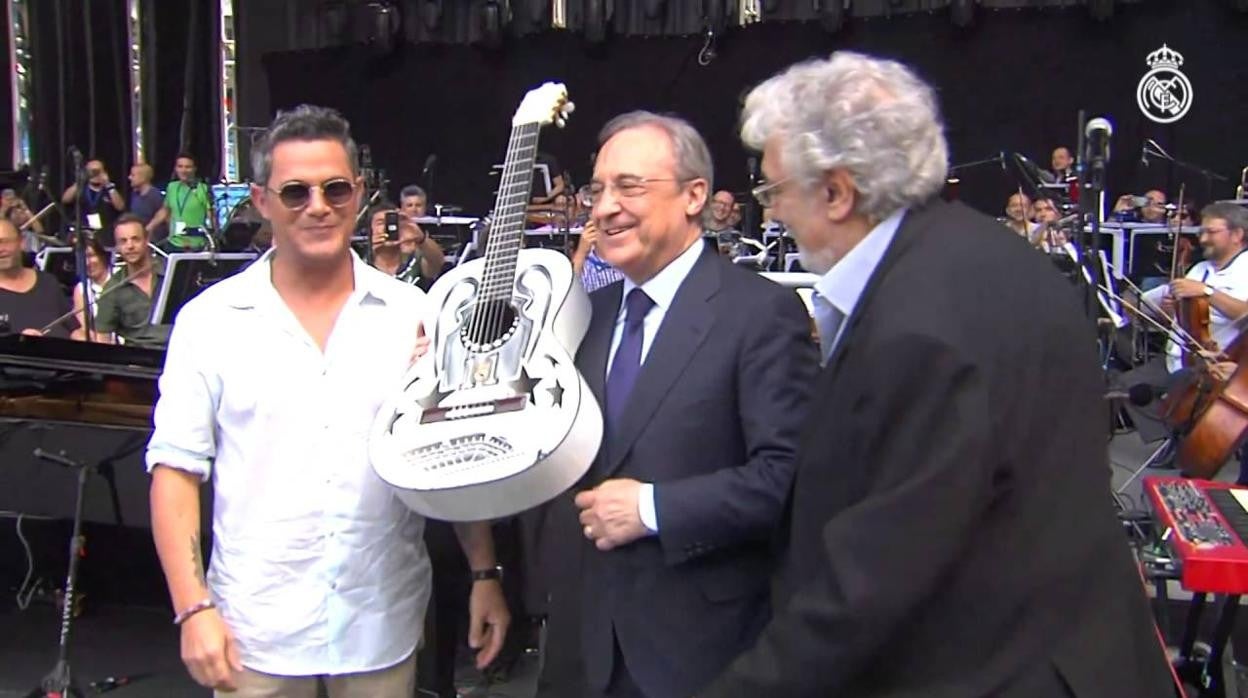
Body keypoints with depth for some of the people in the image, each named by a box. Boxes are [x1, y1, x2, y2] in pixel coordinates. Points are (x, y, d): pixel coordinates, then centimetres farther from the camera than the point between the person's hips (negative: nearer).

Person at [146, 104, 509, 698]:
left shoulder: (412, 314, -1)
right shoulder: (211, 319, -3)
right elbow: (176, 469, -3)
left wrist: (484, 575, -1)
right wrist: (193, 608, -10)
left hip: (385, 629, 1)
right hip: (255, 632, -1)